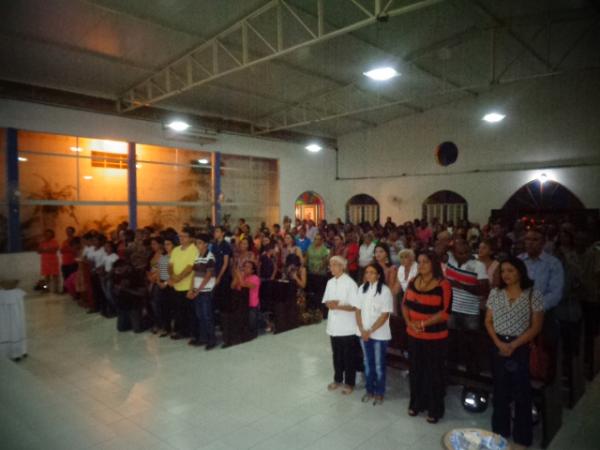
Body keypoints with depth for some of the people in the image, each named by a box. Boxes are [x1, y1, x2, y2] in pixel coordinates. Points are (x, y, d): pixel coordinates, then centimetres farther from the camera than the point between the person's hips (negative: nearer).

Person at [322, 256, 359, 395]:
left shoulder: (350, 283, -15)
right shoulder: (330, 282, 5)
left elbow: (354, 306, -16)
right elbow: (326, 301, 11)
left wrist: (338, 306, -24)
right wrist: (329, 304, -12)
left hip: (348, 327, -6)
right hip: (334, 325, 6)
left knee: (349, 356, 9)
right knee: (337, 355, 19)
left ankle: (349, 383, 24)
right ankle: (338, 379, 35)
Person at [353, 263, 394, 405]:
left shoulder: (385, 290, -14)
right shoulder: (362, 288, 2)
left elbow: (385, 315, -15)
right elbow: (358, 310, 3)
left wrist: (370, 331, -16)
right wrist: (362, 330, -7)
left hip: (379, 334, -4)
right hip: (364, 333, 4)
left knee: (379, 365, 8)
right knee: (367, 363, 15)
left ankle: (379, 393, 25)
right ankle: (370, 390, 31)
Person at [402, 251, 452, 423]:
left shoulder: (443, 285, -15)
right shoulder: (413, 282, 2)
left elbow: (445, 312, -18)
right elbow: (405, 304, 7)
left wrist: (423, 323, -21)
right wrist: (409, 322, -9)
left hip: (435, 337, -5)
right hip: (414, 335, 5)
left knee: (434, 373, 7)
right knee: (415, 370, 16)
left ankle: (435, 409, 24)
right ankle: (416, 403, 34)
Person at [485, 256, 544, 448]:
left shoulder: (533, 294, -9)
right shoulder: (495, 293, 1)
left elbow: (536, 327, -8)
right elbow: (488, 321, 5)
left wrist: (513, 345, -12)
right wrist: (499, 342, -8)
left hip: (521, 348, -3)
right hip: (498, 346, 3)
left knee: (521, 392, 5)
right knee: (500, 390, 14)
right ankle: (500, 431, 30)